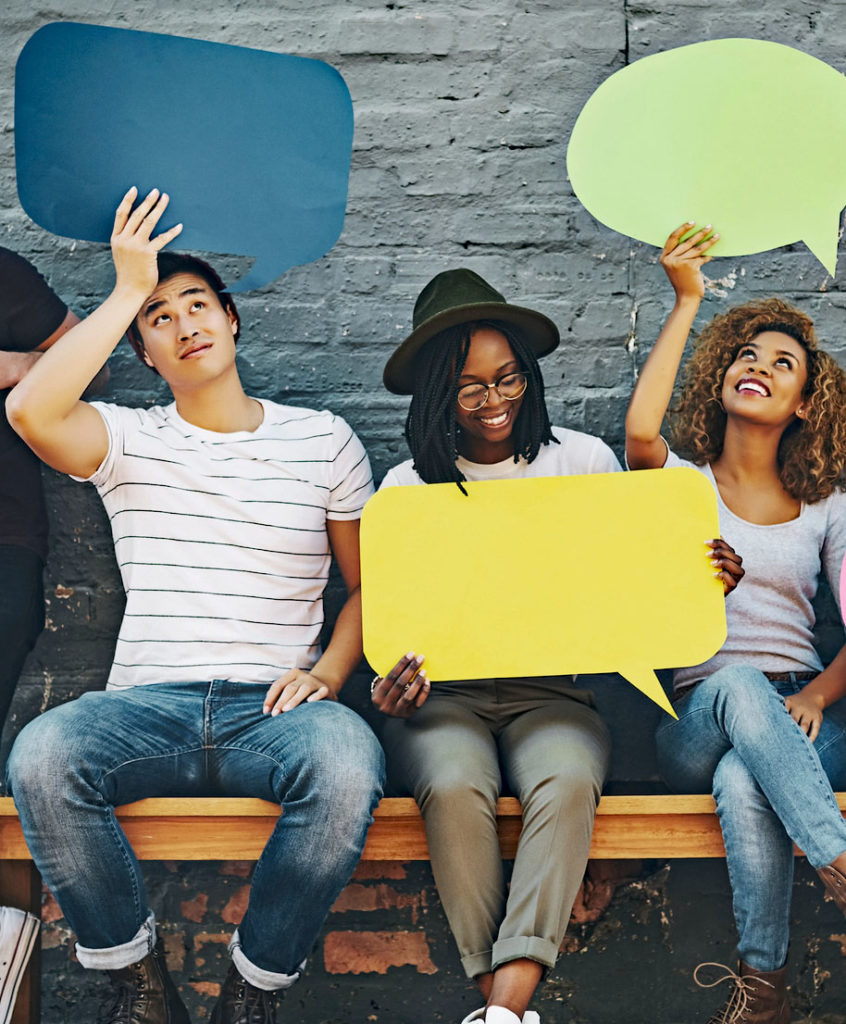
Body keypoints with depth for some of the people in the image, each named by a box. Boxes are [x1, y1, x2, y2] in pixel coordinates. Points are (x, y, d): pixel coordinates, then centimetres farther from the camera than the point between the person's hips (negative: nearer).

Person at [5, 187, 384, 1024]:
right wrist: (129, 291, -6)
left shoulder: (323, 440, 13)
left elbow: (369, 582, 16)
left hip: (273, 705, 0)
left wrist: (327, 671, -4)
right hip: (148, 704, 1)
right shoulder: (129, 441, 10)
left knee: (346, 761, -36)